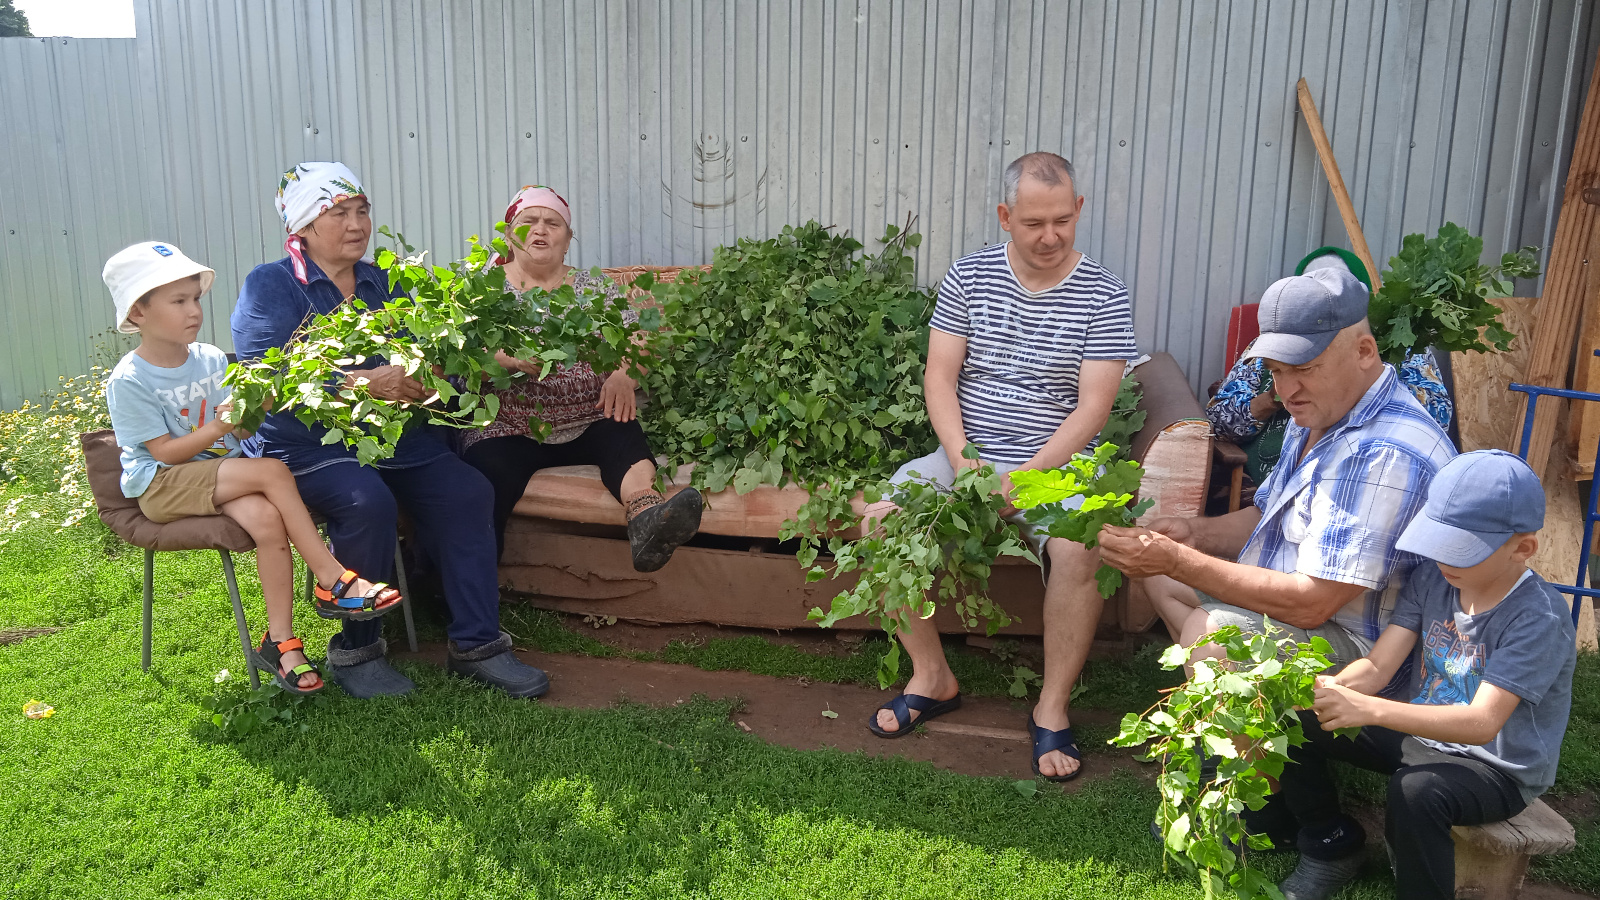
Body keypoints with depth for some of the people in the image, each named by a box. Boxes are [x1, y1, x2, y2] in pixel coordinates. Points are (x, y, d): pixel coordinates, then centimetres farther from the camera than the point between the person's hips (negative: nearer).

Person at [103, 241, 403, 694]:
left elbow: (238, 433, 8)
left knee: (267, 518, -28)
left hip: (218, 472, 5)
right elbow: (165, 451, -14)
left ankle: (280, 641, -22)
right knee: (272, 471, -28)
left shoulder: (212, 360, 8)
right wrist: (215, 429, -28)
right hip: (161, 486, -5)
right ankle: (332, 580, -23)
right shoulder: (129, 381, -9)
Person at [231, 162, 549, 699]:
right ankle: (354, 651, -13)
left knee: (466, 492, -20)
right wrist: (363, 383, -26)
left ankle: (477, 644, -13)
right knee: (367, 501, -33)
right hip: (303, 442, -5)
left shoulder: (383, 284, 18)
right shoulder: (269, 286, 1)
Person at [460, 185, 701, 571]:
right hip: (509, 432, 0)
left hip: (590, 424, 1)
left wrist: (623, 375, -16)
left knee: (624, 435, -35)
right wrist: (507, 357, -22)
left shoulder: (596, 288, 18)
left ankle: (646, 515, -60)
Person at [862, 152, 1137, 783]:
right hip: (966, 453, 3)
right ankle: (932, 678, -2)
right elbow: (939, 376, 1)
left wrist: (1025, 478, -20)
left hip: (1058, 464, -2)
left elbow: (1092, 407, -9)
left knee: (1079, 550, -32)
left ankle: (1052, 708, -9)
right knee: (882, 520, -21)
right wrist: (961, 461, -14)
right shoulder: (969, 276, 4)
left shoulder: (1103, 297, -3)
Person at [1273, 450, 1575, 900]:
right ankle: (1333, 848, 16)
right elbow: (1376, 666, -10)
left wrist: (1368, 709, -45)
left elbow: (1482, 722, -33)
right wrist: (1334, 689, -34)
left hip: (1500, 768, -7)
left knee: (1415, 789, -38)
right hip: (1422, 732, 7)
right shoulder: (1432, 580, -5)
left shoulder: (1540, 619, -24)